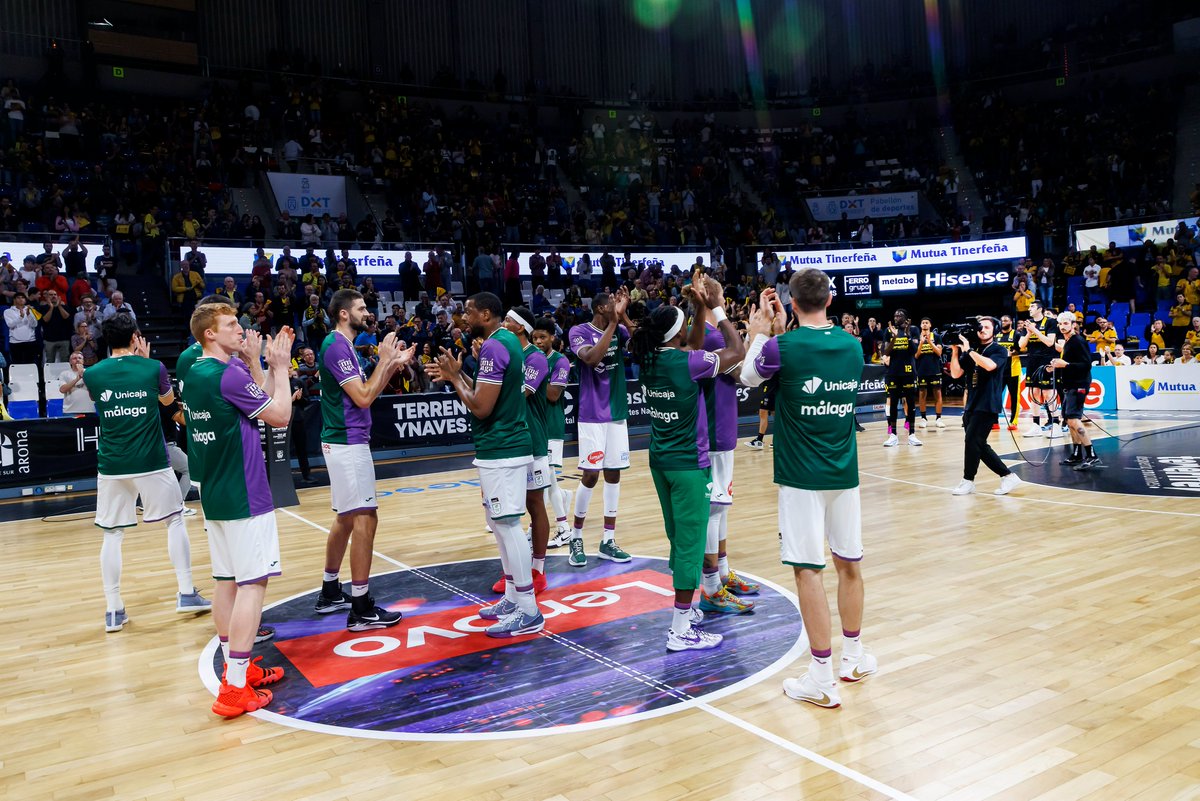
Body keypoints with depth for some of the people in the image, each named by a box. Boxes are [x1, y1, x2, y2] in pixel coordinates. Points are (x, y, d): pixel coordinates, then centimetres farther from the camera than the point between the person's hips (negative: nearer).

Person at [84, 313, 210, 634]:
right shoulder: (153, 368, -5)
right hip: (151, 463, -2)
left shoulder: (92, 374, 0)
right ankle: (187, 593, 15)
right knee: (176, 521, 13)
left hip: (111, 466, 2)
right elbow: (169, 400, 15)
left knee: (112, 534, 9)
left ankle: (113, 610, 11)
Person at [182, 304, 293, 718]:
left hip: (214, 496, 9)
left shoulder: (194, 374, 11)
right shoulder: (230, 375, -17)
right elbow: (281, 416, -10)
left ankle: (235, 668, 24)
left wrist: (272, 368, 14)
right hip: (244, 496, -9)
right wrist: (280, 368, -1)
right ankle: (235, 688, -4)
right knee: (252, 583, -6)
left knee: (228, 581, 14)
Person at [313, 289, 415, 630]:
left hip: (347, 442, 11)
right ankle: (361, 610, -5)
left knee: (346, 518, 17)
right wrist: (384, 361, -12)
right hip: (347, 443, -11)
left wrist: (394, 364, 9)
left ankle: (330, 593, 28)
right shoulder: (336, 346, -15)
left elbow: (367, 394, 17)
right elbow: (363, 398, -21)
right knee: (364, 519, -9)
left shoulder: (344, 346, 16)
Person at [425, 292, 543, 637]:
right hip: (508, 444, 11)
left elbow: (481, 407, -21)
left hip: (500, 450, -11)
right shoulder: (507, 340, 14)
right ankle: (512, 599, 25)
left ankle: (529, 612, -1)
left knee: (508, 524, -6)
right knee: (502, 524, 16)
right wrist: (457, 374, 14)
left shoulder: (493, 346, -17)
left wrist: (455, 377, -8)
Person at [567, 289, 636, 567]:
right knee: (591, 475, -5)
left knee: (613, 474, 6)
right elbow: (591, 357, -27)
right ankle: (576, 538, 11)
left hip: (617, 413, 5)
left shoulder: (620, 330, 6)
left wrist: (623, 316, -17)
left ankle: (608, 541, 13)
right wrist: (612, 323, -23)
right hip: (592, 416, -5)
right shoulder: (579, 331, -7)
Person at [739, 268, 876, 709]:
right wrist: (783, 330, 24)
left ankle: (822, 679, 3)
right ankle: (853, 656, 32)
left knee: (808, 570, -1)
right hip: (844, 473, 6)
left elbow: (748, 376, 7)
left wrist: (761, 330, 17)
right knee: (850, 564, 15)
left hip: (801, 477, -5)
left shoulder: (782, 346, -12)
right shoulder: (852, 345, 4)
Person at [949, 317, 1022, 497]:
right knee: (979, 446, 7)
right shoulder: (971, 352, 12)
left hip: (987, 406, -7)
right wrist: (955, 350, -4)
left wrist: (968, 350, -19)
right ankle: (1008, 476, 16)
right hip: (971, 406, 7)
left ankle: (968, 481, -1)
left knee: (972, 440, -13)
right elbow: (956, 374, 5)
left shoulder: (999, 351, -2)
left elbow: (989, 365, -23)